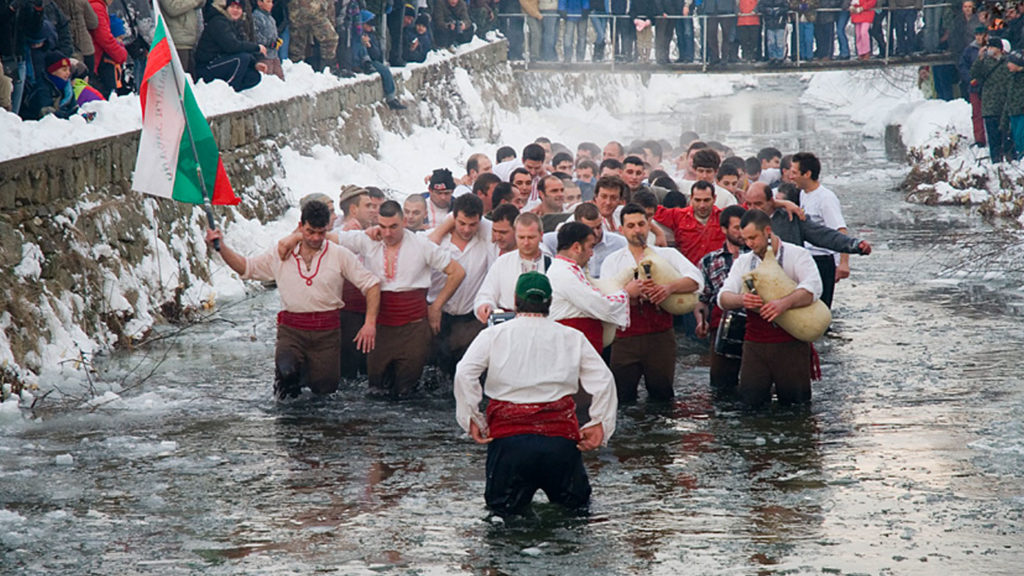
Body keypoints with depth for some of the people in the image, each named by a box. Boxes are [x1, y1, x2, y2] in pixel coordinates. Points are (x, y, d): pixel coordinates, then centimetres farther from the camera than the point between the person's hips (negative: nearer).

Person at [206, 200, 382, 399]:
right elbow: (245, 267, 15)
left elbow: (371, 284, 4)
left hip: (326, 332, 0)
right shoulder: (282, 255, 7)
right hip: (291, 330, 0)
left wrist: (370, 323, -6)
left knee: (324, 390, -1)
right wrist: (221, 246, -1)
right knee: (286, 372, -27)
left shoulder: (340, 255, 2)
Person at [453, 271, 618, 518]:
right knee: (577, 503, 19)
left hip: (509, 433, -1)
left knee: (501, 506, 13)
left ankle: (516, 497, -14)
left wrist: (472, 419, -1)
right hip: (560, 438, 1)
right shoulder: (572, 338, 10)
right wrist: (600, 425, 4)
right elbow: (603, 379, 2)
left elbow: (465, 373, -6)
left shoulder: (493, 335, 6)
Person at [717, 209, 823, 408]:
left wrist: (784, 303, -37)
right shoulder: (743, 262, 11)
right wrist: (741, 300, -24)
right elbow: (723, 298, 1)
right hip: (755, 344, 3)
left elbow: (813, 288, -18)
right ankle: (765, 383, 27)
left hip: (791, 343, -3)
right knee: (751, 400, -4)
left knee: (795, 401, -2)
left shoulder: (797, 255, -1)